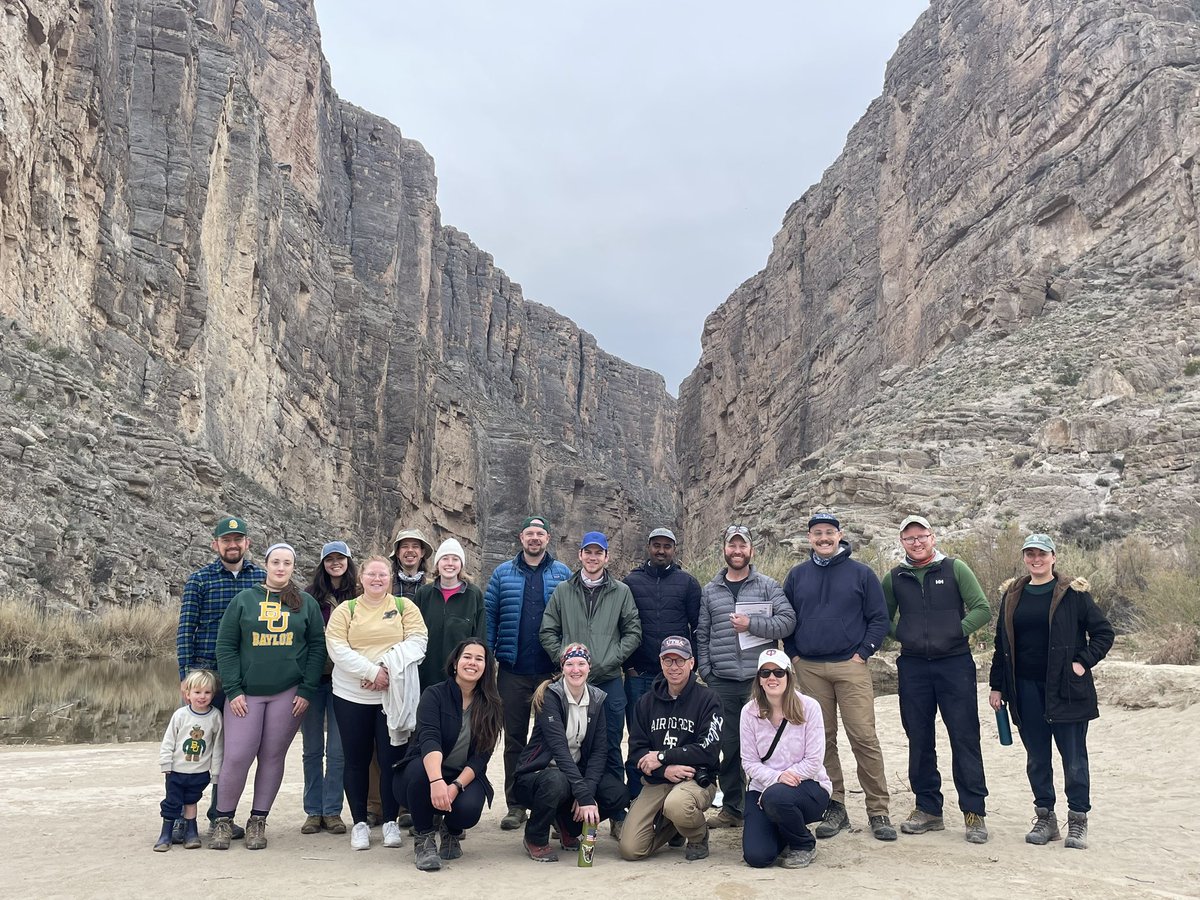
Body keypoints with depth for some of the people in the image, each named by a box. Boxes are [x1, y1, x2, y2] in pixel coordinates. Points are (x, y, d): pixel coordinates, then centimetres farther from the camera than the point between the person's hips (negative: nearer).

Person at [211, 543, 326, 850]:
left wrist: (307, 690, -3)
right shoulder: (244, 600, 6)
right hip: (246, 694, 0)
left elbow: (317, 648, 5)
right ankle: (223, 820, 13)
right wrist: (233, 690, -5)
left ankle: (258, 821, 18)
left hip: (288, 694, 1)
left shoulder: (306, 604, 7)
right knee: (236, 757, -6)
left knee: (273, 757, 5)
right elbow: (226, 646, 3)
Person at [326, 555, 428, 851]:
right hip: (352, 696, 1)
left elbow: (416, 641, -5)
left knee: (391, 759, 1)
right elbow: (337, 648, -6)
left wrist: (388, 668, -17)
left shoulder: (405, 607, 6)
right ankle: (359, 823, 18)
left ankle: (391, 821, 14)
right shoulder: (345, 610, 6)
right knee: (356, 760, 7)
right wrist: (372, 671, -17)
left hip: (394, 695, -1)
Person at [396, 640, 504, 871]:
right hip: (428, 774, -1)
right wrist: (437, 781, -44)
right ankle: (424, 839, -12)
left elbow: (481, 757, -7)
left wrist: (456, 786, -25)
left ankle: (452, 832, 9)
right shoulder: (435, 695, -9)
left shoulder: (491, 706, -1)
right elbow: (428, 739, -26)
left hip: (465, 778, 2)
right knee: (419, 768, -36)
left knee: (469, 809, -32)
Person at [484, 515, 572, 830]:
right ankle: (515, 805, 16)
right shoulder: (503, 573, 7)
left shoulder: (563, 574, 6)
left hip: (551, 671, -1)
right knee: (514, 738, 7)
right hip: (513, 670, 1)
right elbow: (489, 616, 4)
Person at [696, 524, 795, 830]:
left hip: (760, 679, -2)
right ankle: (731, 808, 17)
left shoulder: (768, 586, 5)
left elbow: (788, 621, -5)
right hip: (722, 682, 2)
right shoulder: (710, 591, 13)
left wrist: (751, 624, -14)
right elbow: (702, 635, 13)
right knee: (728, 746, 7)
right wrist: (705, 671, 4)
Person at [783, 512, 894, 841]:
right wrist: (794, 654, 6)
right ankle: (834, 807, 16)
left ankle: (878, 811, 3)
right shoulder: (797, 576, 10)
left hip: (850, 666, -3)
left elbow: (879, 618, 3)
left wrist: (863, 652, -5)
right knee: (822, 739, 6)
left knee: (864, 737, -7)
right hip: (809, 669, 3)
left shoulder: (860, 573, 3)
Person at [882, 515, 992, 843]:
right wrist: (902, 635, 3)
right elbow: (882, 618, 19)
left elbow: (982, 609, -2)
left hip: (954, 663, -3)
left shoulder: (955, 569, 1)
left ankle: (974, 811, 6)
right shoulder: (895, 578, 9)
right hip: (913, 666, 3)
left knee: (965, 738, -2)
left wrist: (956, 631, -11)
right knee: (919, 741, 8)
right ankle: (928, 808, 19)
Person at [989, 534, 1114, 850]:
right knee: (1037, 759, 9)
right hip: (1026, 690, 4)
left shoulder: (1073, 593, -2)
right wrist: (997, 685, 11)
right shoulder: (1012, 595, 10)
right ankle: (1044, 818, 20)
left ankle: (1077, 821, 14)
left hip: (1065, 689, -3)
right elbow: (1002, 644, 14)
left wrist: (1083, 662, -10)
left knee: (1074, 758, 2)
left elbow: (1103, 632, 1)